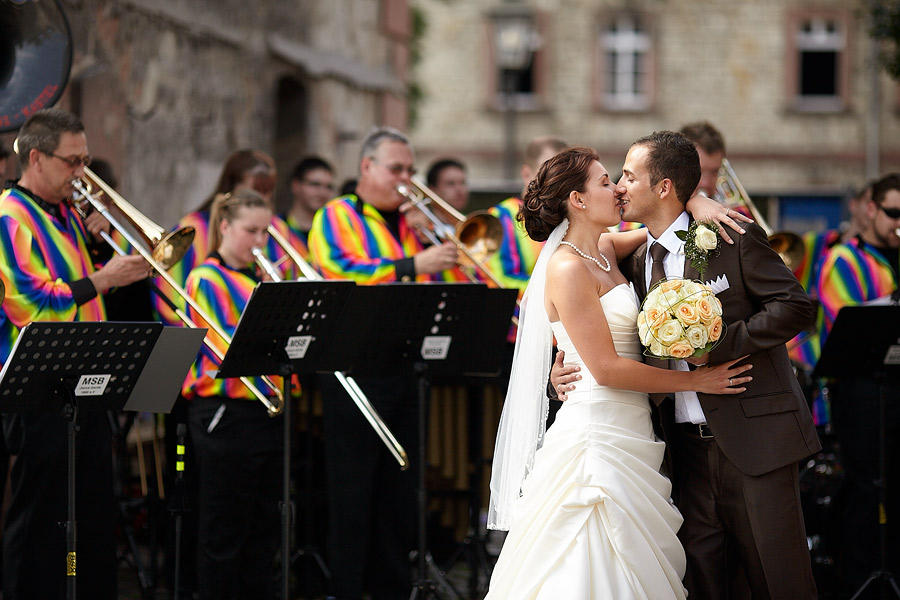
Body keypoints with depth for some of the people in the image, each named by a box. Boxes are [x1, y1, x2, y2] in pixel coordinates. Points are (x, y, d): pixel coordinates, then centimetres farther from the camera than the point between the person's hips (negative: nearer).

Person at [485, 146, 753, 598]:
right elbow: (605, 368, -16)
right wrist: (693, 381, -9)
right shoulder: (569, 269, -13)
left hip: (627, 432, 9)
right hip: (599, 436, -9)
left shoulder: (605, 251, 12)